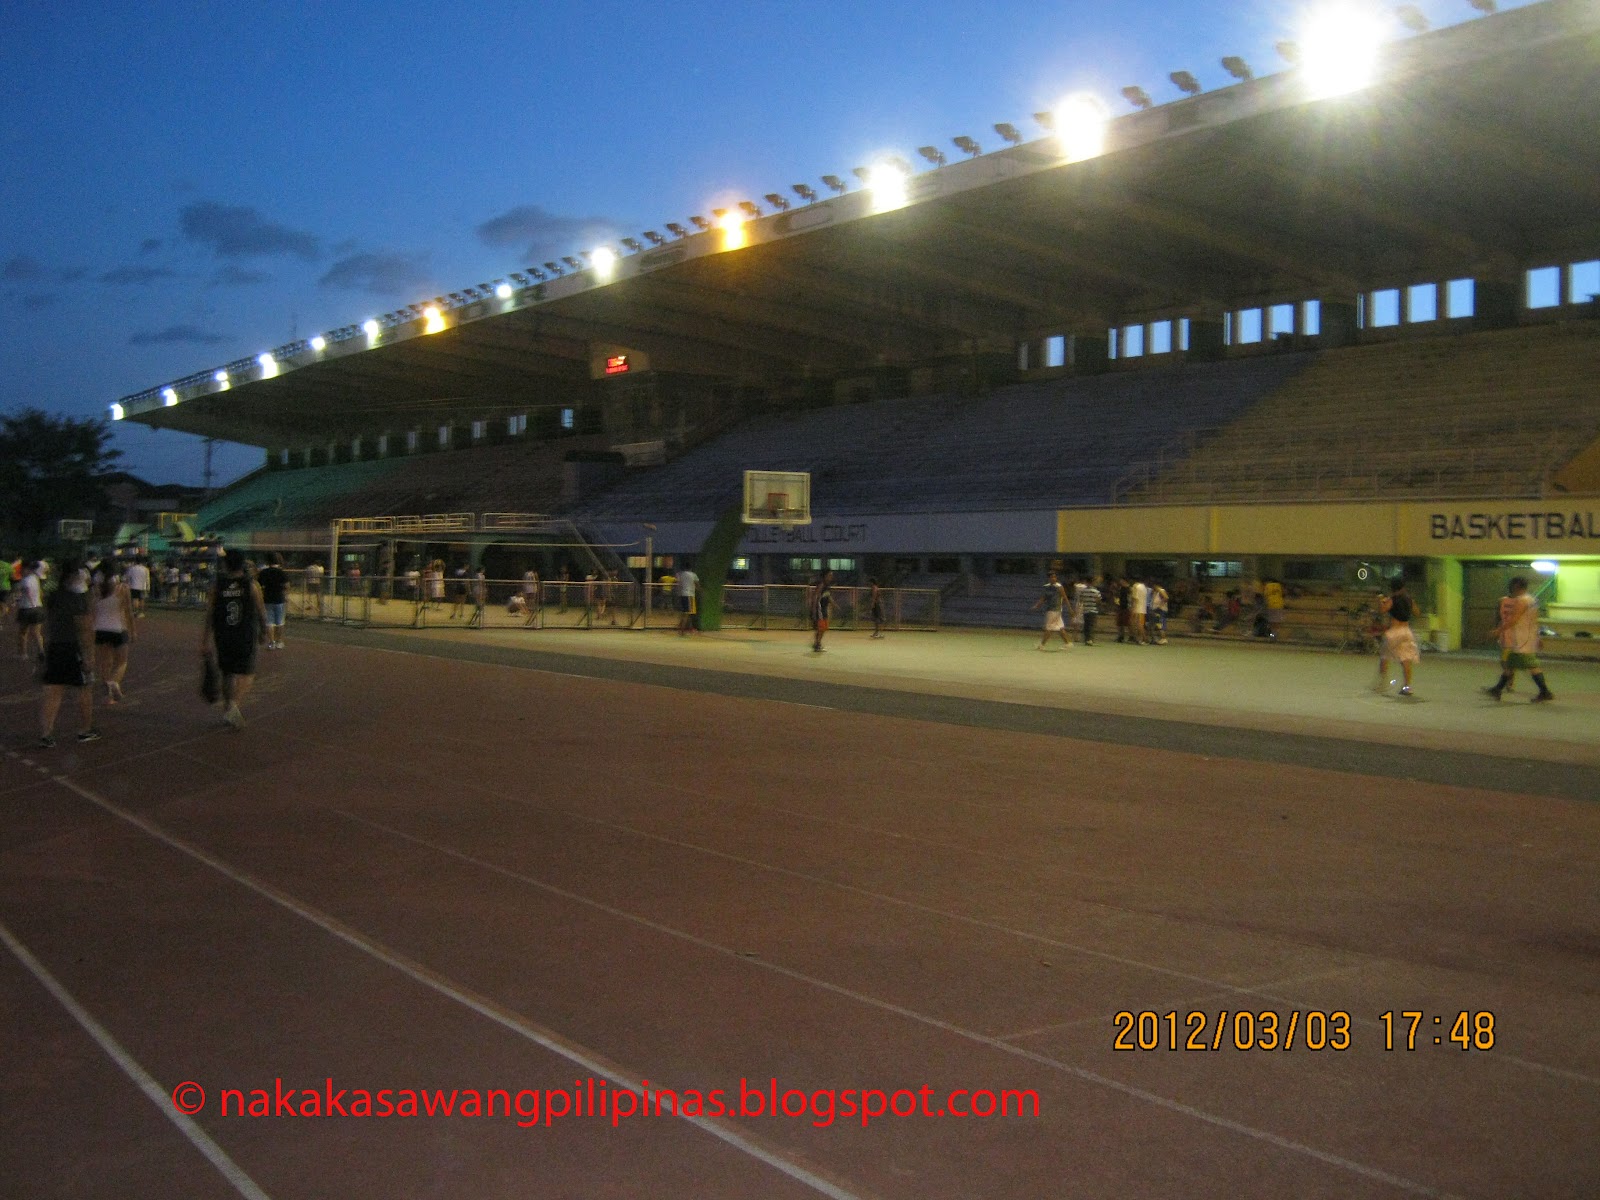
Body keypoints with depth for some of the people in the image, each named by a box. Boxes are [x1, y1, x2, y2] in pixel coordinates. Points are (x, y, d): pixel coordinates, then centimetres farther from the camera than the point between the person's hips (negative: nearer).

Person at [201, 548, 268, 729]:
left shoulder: (217, 586, -2)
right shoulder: (252, 585, -6)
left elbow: (208, 616, -2)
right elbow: (261, 612, -2)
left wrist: (205, 642, 3)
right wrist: (263, 632, 15)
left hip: (223, 638, 3)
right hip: (246, 638, -2)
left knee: (227, 674, 19)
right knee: (247, 675, 3)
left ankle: (229, 709, 27)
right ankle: (234, 704, -21)